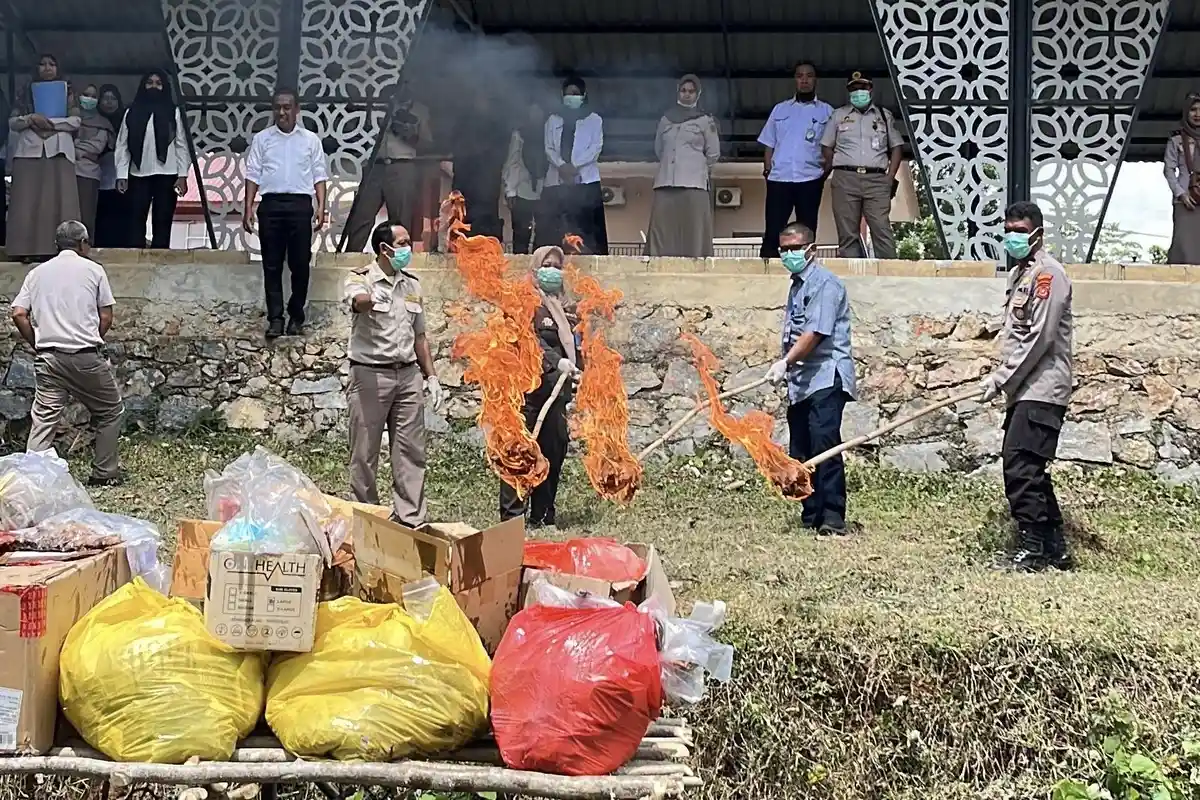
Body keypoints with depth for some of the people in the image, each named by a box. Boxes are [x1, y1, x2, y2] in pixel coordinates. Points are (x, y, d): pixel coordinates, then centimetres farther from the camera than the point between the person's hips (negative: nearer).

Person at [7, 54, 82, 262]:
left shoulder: (66, 91, 14)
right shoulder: (27, 92, 17)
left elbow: (75, 121, 1)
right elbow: (12, 122, 9)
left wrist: (50, 123, -10)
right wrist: (31, 118, -10)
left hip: (58, 151, -1)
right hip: (29, 151, 1)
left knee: (57, 201, -9)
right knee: (28, 202, -7)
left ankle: (56, 249, -12)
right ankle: (28, 250, -9)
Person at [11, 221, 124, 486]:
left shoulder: (37, 272, 11)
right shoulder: (92, 270, 3)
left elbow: (19, 314, 2)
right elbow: (106, 317, 1)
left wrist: (38, 344, 12)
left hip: (48, 357, 3)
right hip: (85, 356, -3)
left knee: (44, 419, 2)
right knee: (110, 412, 14)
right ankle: (104, 473, 16)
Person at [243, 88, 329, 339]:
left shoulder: (311, 139, 9)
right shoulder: (262, 139, 10)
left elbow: (319, 175, 7)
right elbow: (253, 175, 7)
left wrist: (321, 206, -4)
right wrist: (248, 207, -1)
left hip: (300, 205, 0)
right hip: (271, 204, 1)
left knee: (300, 264, 2)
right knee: (272, 265, 1)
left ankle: (296, 317, 13)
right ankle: (275, 318, 3)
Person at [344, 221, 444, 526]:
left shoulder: (412, 284, 12)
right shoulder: (360, 279, -4)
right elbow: (358, 301, -29)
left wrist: (431, 376, 13)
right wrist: (373, 300, -48)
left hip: (407, 375, 5)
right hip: (370, 374, -5)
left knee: (410, 451, 4)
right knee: (365, 454, 2)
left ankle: (411, 518, 10)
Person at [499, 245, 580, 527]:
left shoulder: (562, 305, 19)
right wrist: (557, 361, -24)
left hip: (557, 389, 7)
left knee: (554, 451, 6)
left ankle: (542, 517, 14)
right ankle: (511, 517, -4)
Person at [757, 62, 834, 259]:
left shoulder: (826, 111, 9)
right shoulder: (780, 109, 15)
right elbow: (769, 145, 15)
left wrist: (826, 172, -6)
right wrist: (767, 170, 2)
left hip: (810, 179, -1)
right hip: (779, 178, 1)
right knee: (772, 233, -4)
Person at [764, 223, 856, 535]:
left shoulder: (824, 283, -9)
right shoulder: (797, 285, 19)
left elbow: (815, 333, -19)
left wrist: (785, 362, -24)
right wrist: (787, 368, 17)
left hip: (826, 377, -9)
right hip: (801, 381, 9)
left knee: (824, 445, -16)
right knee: (800, 452, 8)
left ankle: (833, 517, -15)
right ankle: (811, 516, 14)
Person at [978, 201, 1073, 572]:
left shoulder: (1048, 273, -10)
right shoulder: (1018, 274, 19)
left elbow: (1040, 337, -17)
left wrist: (1002, 377, -13)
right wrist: (1002, 377, 10)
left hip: (1041, 391, -10)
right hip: (1024, 390, 10)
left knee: (1021, 468, -13)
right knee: (1029, 470, 12)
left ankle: (1032, 548, -8)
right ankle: (1055, 549, 19)